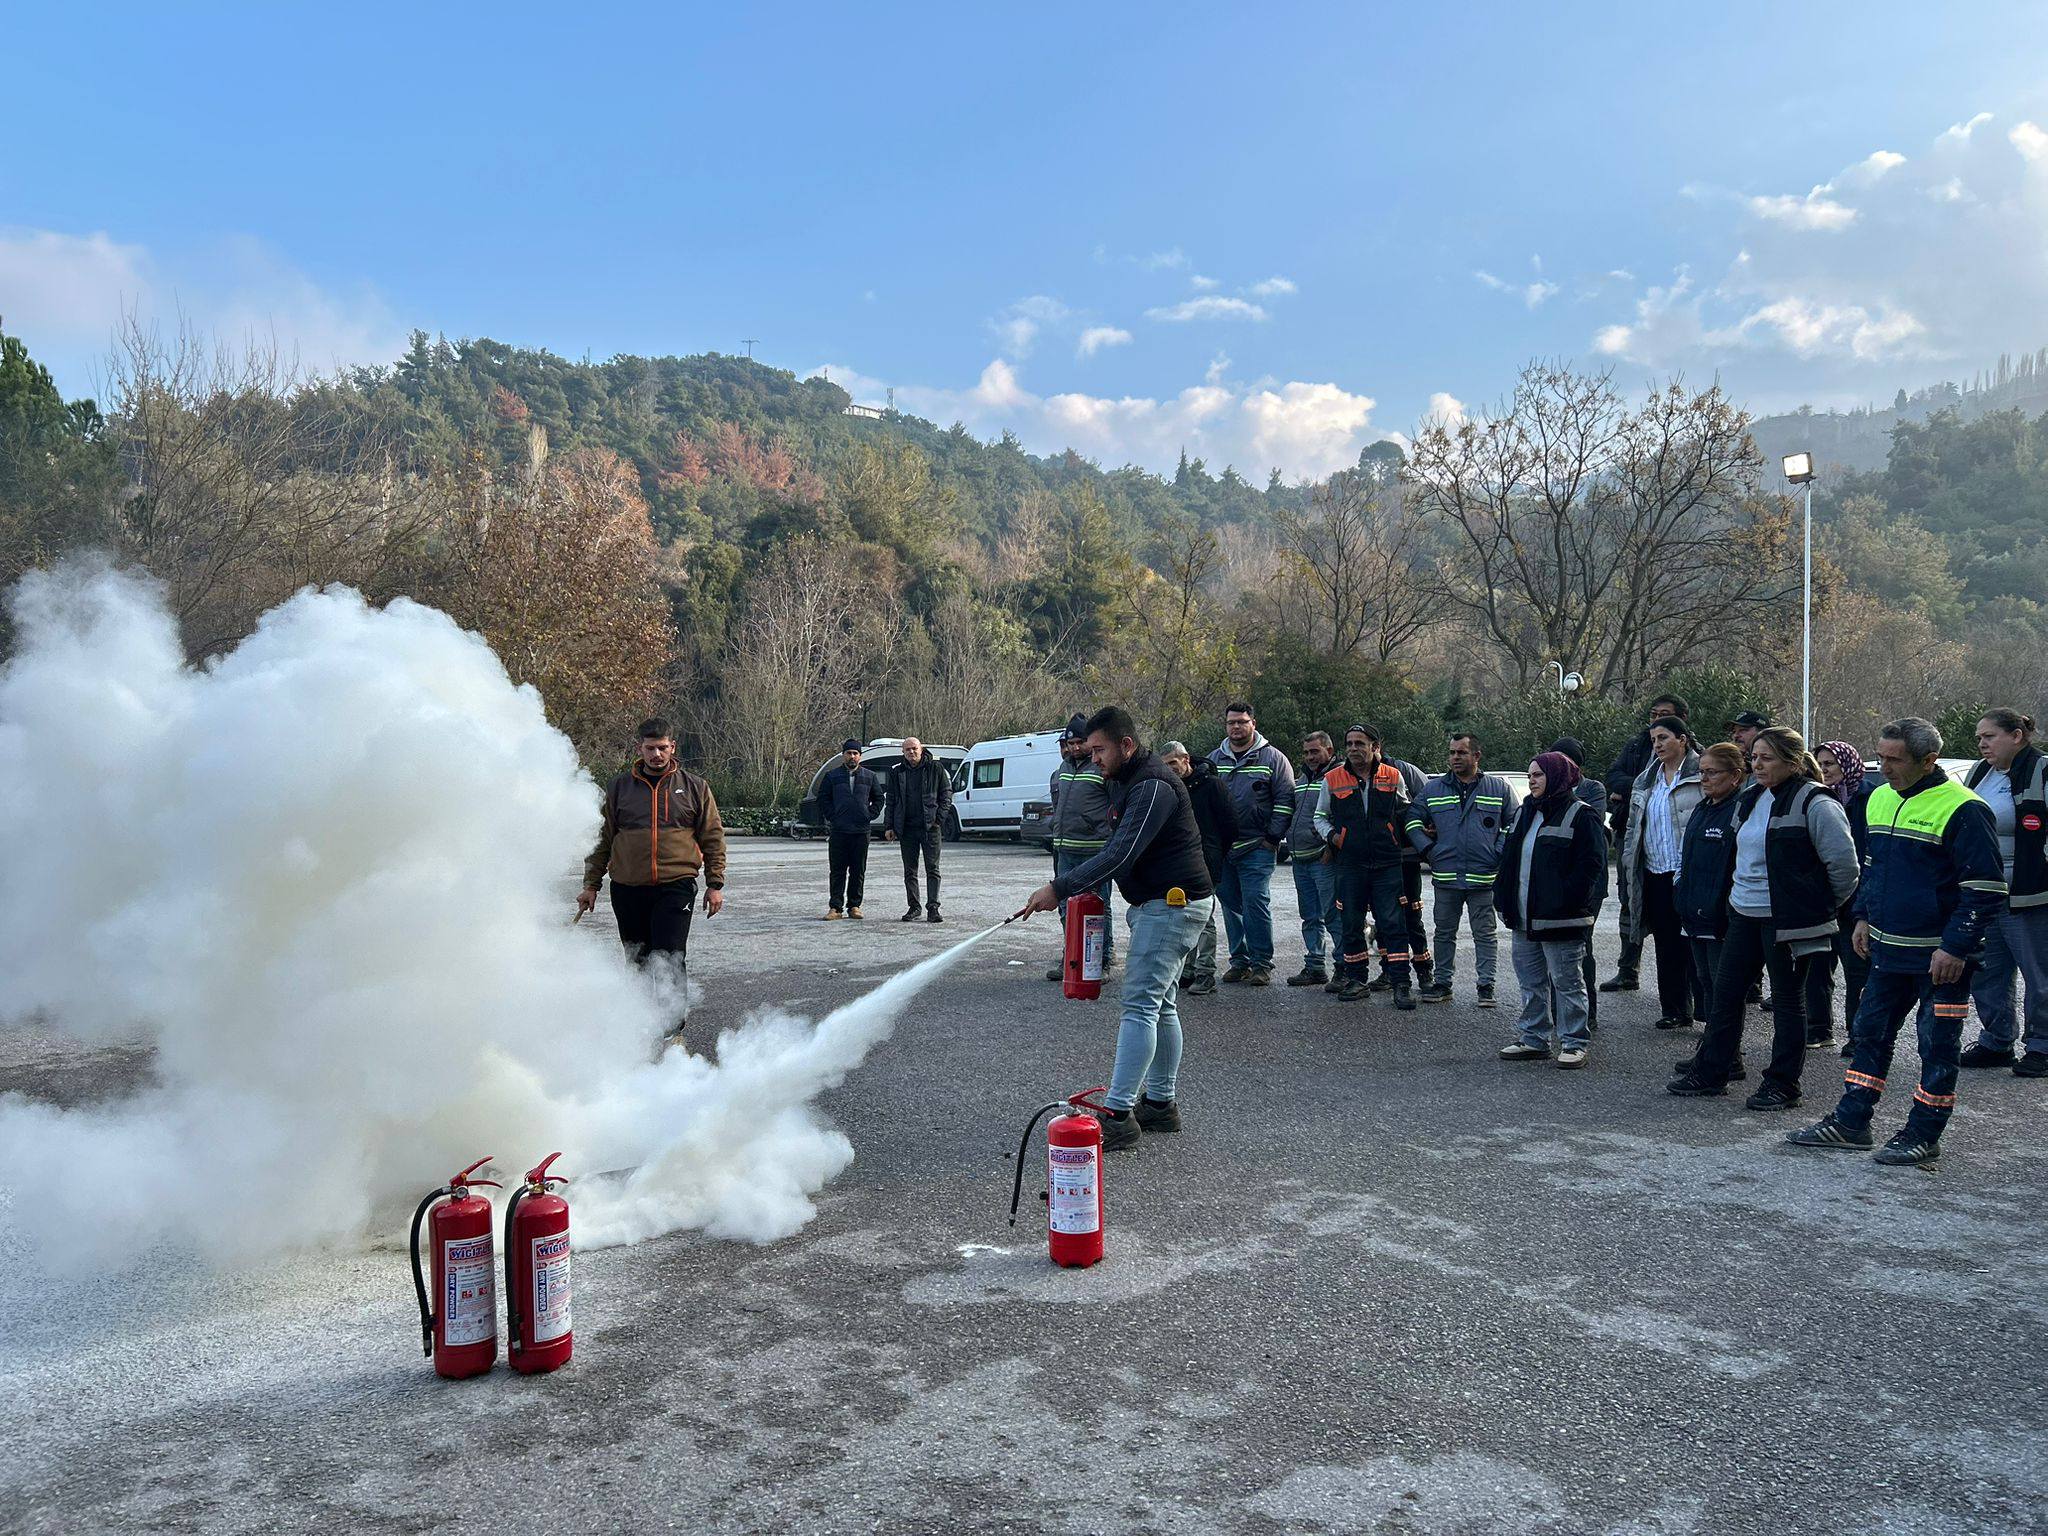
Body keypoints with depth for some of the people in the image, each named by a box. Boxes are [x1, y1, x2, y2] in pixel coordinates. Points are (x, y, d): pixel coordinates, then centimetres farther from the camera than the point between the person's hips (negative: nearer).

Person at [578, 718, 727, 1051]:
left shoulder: (694, 787, 7)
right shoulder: (619, 788, 10)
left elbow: (713, 837, 9)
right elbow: (602, 839, 14)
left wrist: (715, 884, 4)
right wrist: (591, 884, 11)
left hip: (676, 887, -2)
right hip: (628, 889, 3)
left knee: (669, 959, -11)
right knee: (639, 961, 10)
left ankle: (673, 1033, -5)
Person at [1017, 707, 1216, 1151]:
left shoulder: (1153, 786, -19)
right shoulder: (1127, 782, 16)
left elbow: (1121, 854, -26)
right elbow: (1119, 850, 22)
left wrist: (1059, 890, -25)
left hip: (1173, 904, -11)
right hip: (1158, 903, 11)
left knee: (1140, 1005, -13)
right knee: (1160, 1004, 14)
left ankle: (1118, 1115, -14)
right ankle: (1161, 1103, 22)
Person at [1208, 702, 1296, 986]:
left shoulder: (1272, 758, 1)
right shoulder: (1214, 760, 13)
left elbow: (1285, 800, -2)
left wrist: (1273, 837, -8)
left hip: (1257, 848, -4)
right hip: (1221, 848, 4)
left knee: (1256, 904, -8)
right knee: (1230, 906, 8)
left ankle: (1261, 963, -1)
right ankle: (1239, 960, 17)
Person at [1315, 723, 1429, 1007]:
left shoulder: (1393, 777, 4)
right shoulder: (1333, 779, 4)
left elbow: (1407, 810, 20)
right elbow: (1320, 816, 16)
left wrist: (1415, 835, 7)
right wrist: (1331, 834, -2)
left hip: (1387, 865, -1)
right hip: (1350, 865, 1)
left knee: (1393, 924, -4)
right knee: (1352, 925, 8)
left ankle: (1401, 983, 0)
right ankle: (1357, 979, 20)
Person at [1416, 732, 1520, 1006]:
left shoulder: (1499, 788, 4)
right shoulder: (1432, 789, 8)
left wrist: (1500, 852, -4)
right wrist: (1429, 848, 2)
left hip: (1484, 877, -2)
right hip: (1445, 876, 2)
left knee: (1485, 933, 3)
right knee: (1444, 932, 10)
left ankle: (1486, 986, 10)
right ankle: (1442, 984, 19)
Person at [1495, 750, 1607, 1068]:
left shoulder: (1581, 815, -9)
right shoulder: (1526, 813, 14)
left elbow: (1591, 864, -15)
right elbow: (1509, 860, 18)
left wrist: (1566, 902, -20)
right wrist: (1505, 900, 9)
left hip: (1561, 921, -8)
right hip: (1524, 919, 8)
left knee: (1567, 982, 1)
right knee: (1531, 982, 14)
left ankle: (1574, 1043, 9)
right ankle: (1533, 1039, 24)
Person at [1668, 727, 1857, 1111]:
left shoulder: (1814, 804, -16)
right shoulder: (1750, 798, 10)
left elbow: (1843, 862, -14)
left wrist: (1824, 906, -5)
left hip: (1787, 920, -8)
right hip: (1744, 914, 8)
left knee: (1787, 1000, 4)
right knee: (1725, 992, 11)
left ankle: (1782, 1084, 16)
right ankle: (1710, 1074, 21)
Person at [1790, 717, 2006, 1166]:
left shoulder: (1962, 809, -16)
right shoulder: (1880, 798, 8)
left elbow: (1986, 888, -16)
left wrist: (1955, 947, -19)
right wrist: (1864, 917, 14)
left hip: (1941, 956, -8)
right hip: (1888, 949, 8)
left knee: (1937, 1045, 5)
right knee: (1870, 1032, 12)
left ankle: (1923, 1133, 16)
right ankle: (1850, 1123, 21)